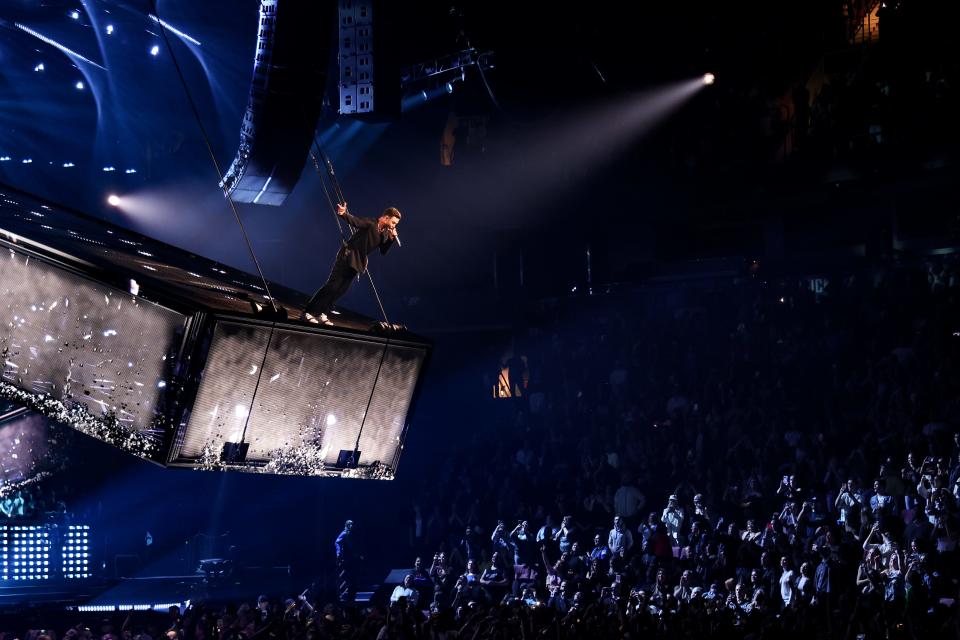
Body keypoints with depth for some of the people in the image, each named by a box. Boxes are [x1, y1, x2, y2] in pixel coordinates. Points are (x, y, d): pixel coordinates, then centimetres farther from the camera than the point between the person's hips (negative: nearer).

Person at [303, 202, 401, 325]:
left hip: (357, 263, 8)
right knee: (332, 286, -12)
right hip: (348, 257, -8)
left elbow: (383, 252, 11)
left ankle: (321, 314, 10)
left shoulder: (385, 234, 9)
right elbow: (355, 221, -31)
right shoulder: (370, 223, -14)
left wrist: (391, 239, -5)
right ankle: (307, 312, -10)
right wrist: (344, 214, -51)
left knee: (341, 290, 3)